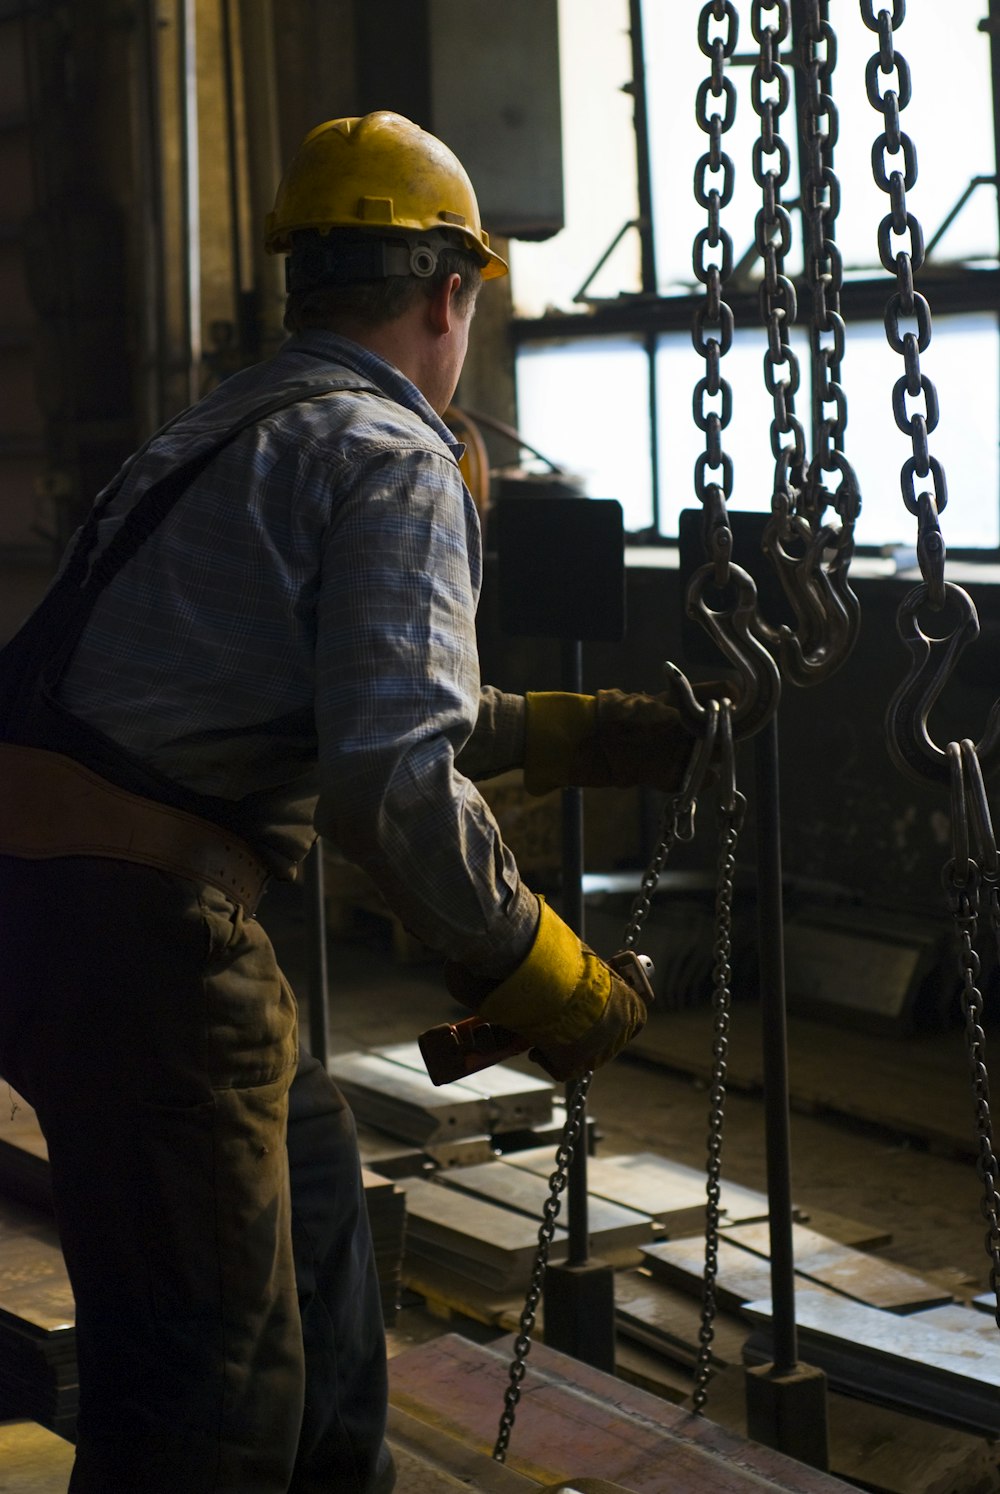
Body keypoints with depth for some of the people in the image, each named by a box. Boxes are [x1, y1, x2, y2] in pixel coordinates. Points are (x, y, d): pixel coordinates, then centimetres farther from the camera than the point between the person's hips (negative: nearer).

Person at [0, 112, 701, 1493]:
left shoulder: (225, 430, 23)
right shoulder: (397, 459, -6)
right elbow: (392, 775, -19)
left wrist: (571, 733, 36)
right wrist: (543, 977, -8)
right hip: (138, 922, -10)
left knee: (306, 1160, 28)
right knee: (213, 1373, -3)